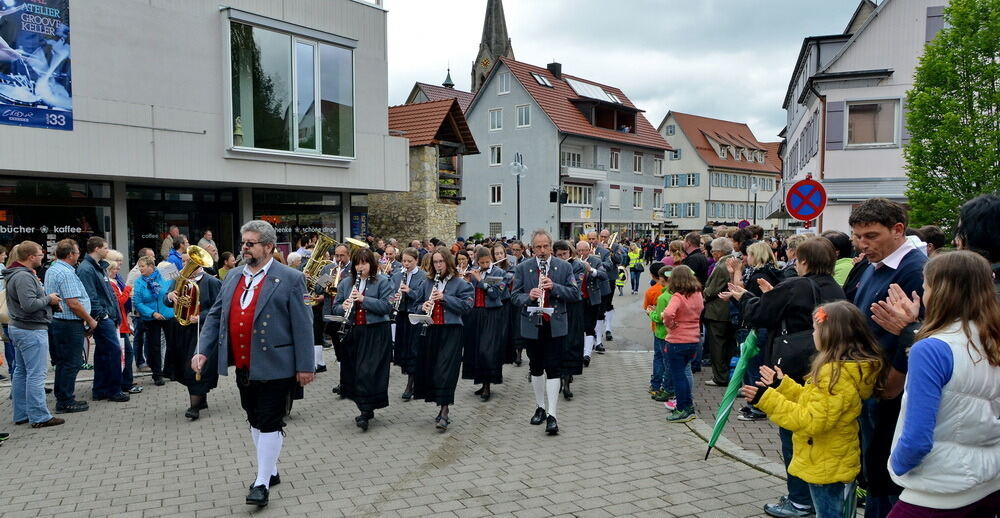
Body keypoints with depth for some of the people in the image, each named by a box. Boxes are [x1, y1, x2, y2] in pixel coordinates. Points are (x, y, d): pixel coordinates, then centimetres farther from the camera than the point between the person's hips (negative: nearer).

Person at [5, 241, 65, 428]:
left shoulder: (16, 274, 14)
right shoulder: (24, 277, -19)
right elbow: (29, 304, -27)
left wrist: (47, 299, 6)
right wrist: (48, 299, -12)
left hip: (20, 328, 11)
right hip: (32, 330, -11)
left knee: (21, 372, 15)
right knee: (36, 374, -7)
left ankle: (21, 414, 23)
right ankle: (39, 417, -3)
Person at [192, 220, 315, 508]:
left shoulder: (290, 279, -9)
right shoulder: (233, 277, 10)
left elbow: (302, 325, -10)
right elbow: (215, 316, 13)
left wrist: (305, 365, -11)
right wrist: (203, 351, 1)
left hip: (274, 366, -7)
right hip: (243, 367, 7)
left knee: (269, 423, -1)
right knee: (254, 420, 17)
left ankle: (262, 483, 8)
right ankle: (271, 472, 32)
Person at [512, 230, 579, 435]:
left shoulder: (564, 267, 0)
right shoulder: (522, 268, 1)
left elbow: (575, 293, -2)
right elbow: (515, 296, 1)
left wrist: (554, 287, -18)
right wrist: (529, 297, -21)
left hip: (555, 325, -2)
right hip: (532, 326, 2)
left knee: (553, 369, -4)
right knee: (536, 368, 13)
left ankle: (551, 415, -2)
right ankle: (540, 407, 29)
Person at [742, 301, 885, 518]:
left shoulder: (836, 374, -27)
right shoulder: (850, 368, 5)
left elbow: (811, 421, -28)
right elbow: (814, 401, 13)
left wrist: (767, 399, -28)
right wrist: (781, 385, 15)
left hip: (827, 468, -10)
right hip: (834, 465, 10)